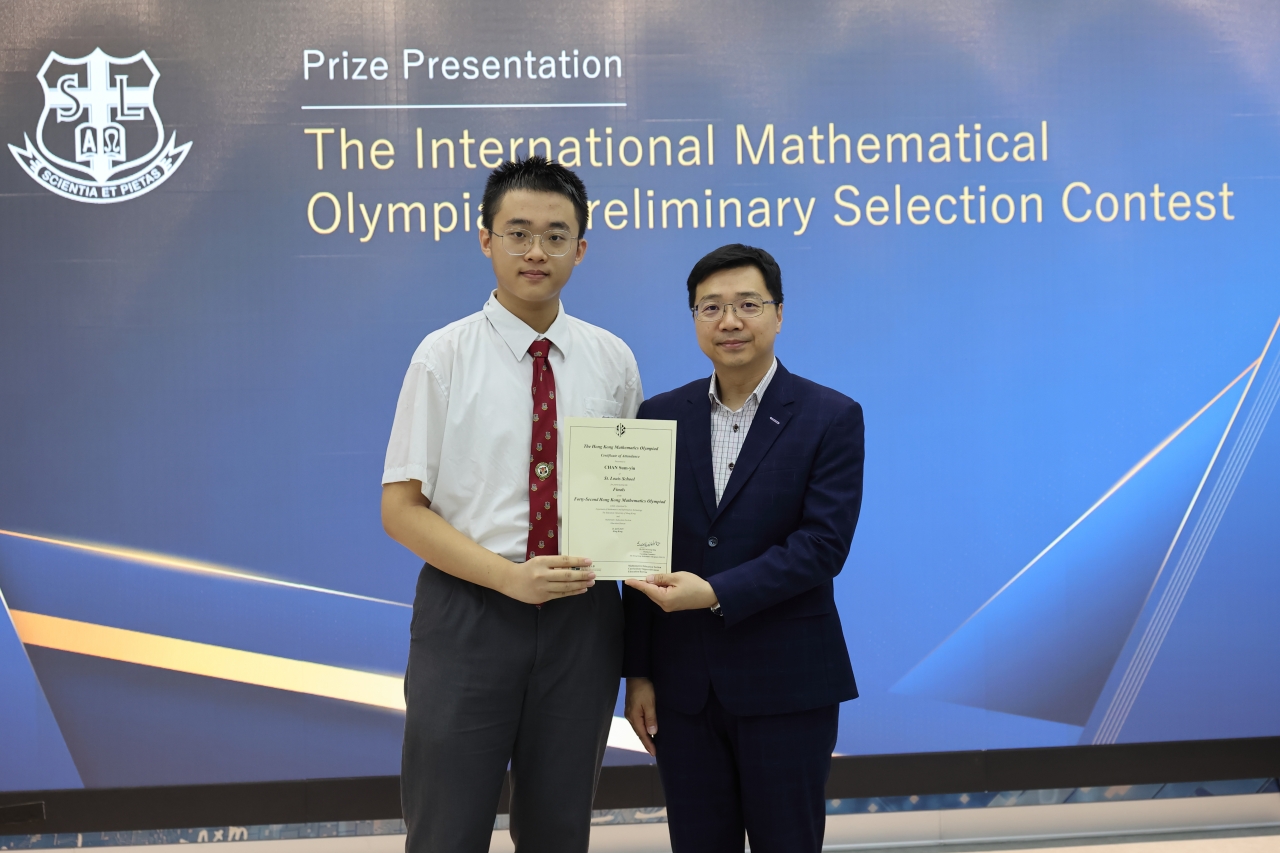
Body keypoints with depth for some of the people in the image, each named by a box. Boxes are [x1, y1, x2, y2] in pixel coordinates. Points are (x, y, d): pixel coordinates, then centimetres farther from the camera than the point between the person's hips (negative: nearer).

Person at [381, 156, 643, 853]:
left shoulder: (612, 360, 5)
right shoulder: (444, 356, -4)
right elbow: (401, 507, -6)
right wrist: (509, 577, -17)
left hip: (583, 617, 3)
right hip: (467, 613, -3)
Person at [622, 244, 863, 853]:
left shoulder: (831, 418, -4)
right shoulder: (661, 417, 6)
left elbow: (823, 544, -13)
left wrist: (716, 594, -21)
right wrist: (637, 671, 5)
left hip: (786, 686, -3)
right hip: (683, 685, 3)